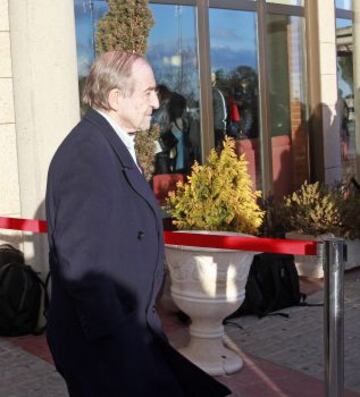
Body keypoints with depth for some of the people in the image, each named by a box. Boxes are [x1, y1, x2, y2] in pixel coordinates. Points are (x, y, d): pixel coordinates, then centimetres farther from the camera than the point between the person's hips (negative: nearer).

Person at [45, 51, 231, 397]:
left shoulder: (113, 147, 11)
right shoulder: (87, 154, -20)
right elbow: (79, 261, -25)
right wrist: (116, 343, -23)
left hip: (124, 327, 10)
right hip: (103, 341, -10)